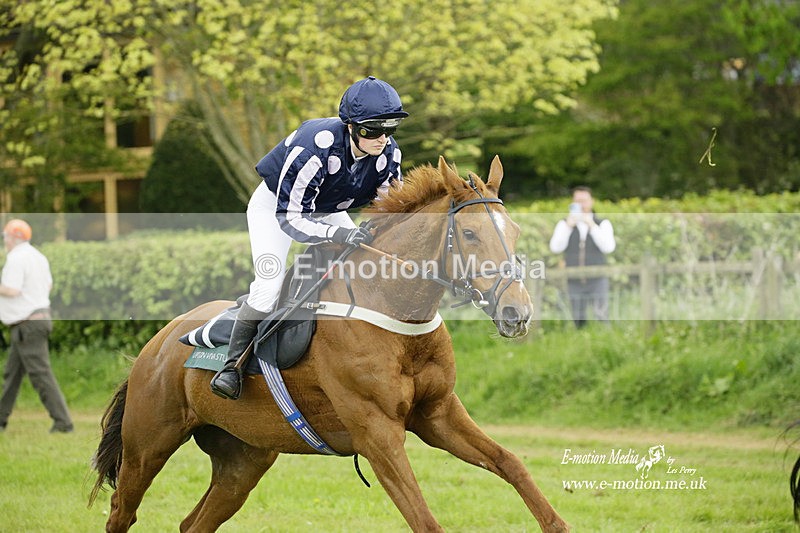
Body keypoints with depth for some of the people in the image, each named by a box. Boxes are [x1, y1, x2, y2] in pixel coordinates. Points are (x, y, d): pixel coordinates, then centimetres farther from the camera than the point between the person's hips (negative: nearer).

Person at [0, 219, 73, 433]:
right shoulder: (39, 257, 13)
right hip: (40, 316, 10)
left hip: (28, 325, -10)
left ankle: (62, 421, -13)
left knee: (41, 374, -10)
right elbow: (48, 285, 21)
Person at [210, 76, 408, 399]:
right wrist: (338, 233, -53)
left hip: (327, 211, 6)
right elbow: (290, 218, -39)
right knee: (269, 284, -22)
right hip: (276, 206, -6)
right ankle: (232, 366, -12)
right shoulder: (315, 148, -42)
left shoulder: (388, 152, -23)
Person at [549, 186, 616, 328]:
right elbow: (555, 248, -9)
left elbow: (608, 247, -14)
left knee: (601, 321, -10)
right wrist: (568, 226, -19)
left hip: (597, 283, -1)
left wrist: (592, 226, -20)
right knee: (578, 323, 3)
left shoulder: (603, 224, 3)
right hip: (574, 283, 2)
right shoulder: (564, 224, 6)